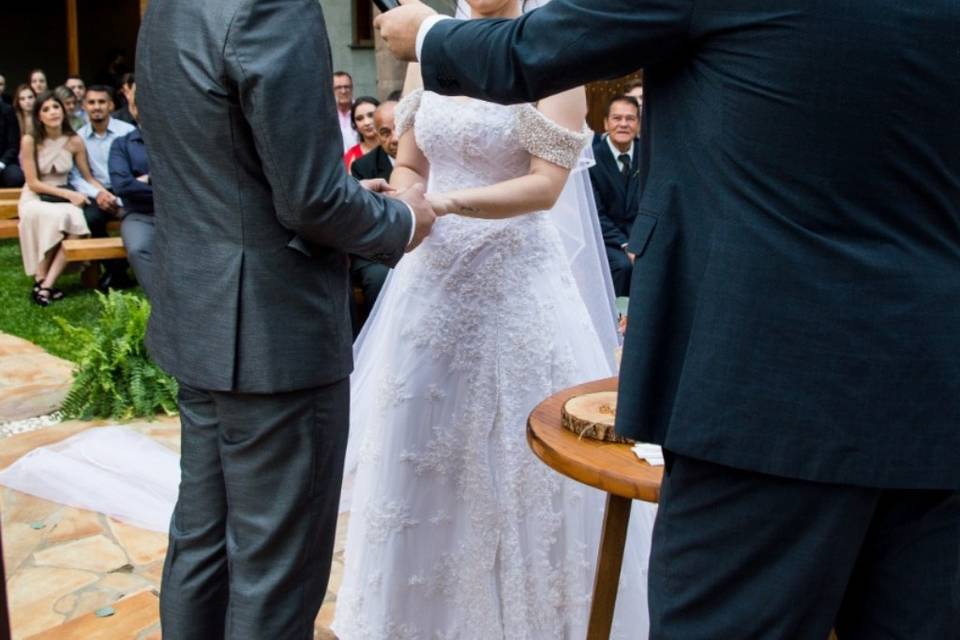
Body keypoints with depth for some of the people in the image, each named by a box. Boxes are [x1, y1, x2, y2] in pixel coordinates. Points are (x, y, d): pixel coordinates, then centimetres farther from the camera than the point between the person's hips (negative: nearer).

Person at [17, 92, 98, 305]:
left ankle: (46, 284, -30)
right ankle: (40, 279, -26)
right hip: (34, 198, -2)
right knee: (55, 216, -37)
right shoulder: (30, 141, -9)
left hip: (64, 197, 3)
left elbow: (88, 177, 4)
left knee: (76, 222, -32)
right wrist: (68, 194, -19)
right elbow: (33, 183, -10)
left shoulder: (74, 141, -1)